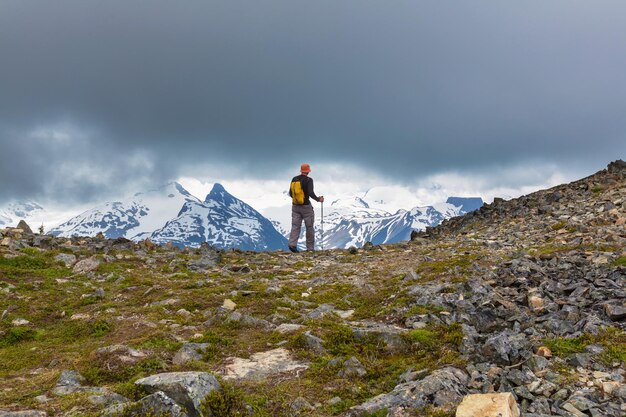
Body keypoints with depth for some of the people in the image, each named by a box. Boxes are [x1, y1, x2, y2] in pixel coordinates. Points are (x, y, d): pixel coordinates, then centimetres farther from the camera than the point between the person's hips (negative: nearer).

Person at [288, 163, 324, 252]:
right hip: (306, 206, -4)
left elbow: (290, 193, 10)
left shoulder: (294, 179, 5)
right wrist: (318, 199, -6)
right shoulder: (309, 180, -12)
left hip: (295, 206, 5)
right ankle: (310, 248, 12)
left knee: (295, 226, 4)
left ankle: (292, 244, -16)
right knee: (309, 227, 7)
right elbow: (311, 193, -22)